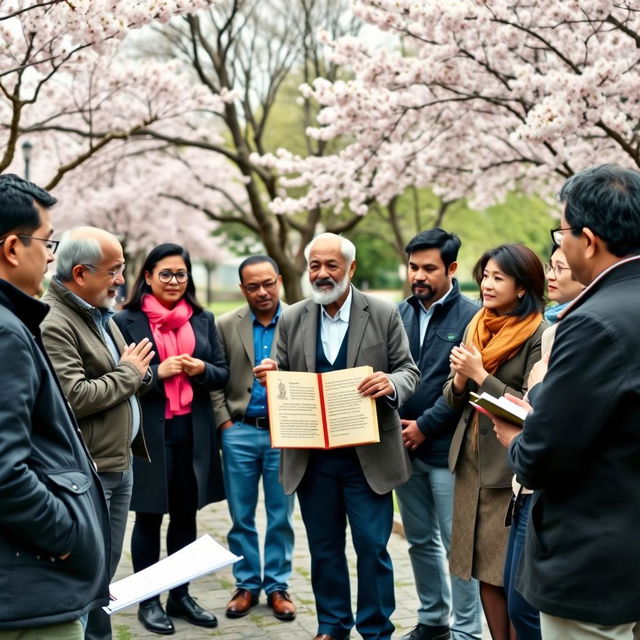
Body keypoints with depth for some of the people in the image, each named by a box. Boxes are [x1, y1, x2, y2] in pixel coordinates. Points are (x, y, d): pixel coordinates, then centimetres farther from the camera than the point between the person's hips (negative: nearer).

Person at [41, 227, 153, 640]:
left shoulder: (101, 315, 15)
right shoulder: (53, 323, -18)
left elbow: (131, 383, 23)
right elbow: (73, 396, -26)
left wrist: (140, 373, -2)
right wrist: (127, 373, -11)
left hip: (121, 463, 10)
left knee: (107, 567, 16)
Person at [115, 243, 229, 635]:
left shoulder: (203, 319, 9)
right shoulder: (127, 321, -4)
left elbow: (223, 374, 10)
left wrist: (202, 369, -10)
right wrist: (158, 372, -19)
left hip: (194, 432, 4)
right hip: (149, 433, -4)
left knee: (186, 515, 12)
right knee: (150, 517, 6)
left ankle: (181, 595, 24)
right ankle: (148, 601, 17)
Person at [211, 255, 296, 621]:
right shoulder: (227, 325, 3)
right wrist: (224, 422, -4)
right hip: (239, 431, 1)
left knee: (281, 516, 7)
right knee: (241, 516, 8)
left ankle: (278, 586, 18)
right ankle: (247, 584, 20)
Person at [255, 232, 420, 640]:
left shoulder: (384, 314, -2)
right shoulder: (291, 320, 5)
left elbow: (409, 370, -1)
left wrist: (391, 384, -23)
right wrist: (269, 375, -15)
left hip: (368, 453, -2)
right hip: (312, 456, 3)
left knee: (372, 547, 2)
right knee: (324, 547, 13)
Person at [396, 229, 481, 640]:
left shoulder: (470, 317, -8)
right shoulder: (400, 313, 8)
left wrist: (424, 426, -14)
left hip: (446, 448, -6)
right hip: (405, 446, 6)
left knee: (458, 544, 1)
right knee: (421, 541, 15)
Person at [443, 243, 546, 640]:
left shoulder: (538, 336, -12)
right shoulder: (477, 328, 10)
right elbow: (453, 399, 13)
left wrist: (480, 375, -17)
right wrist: (459, 379, -8)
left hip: (511, 468, -7)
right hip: (471, 462, 7)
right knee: (484, 569, 13)